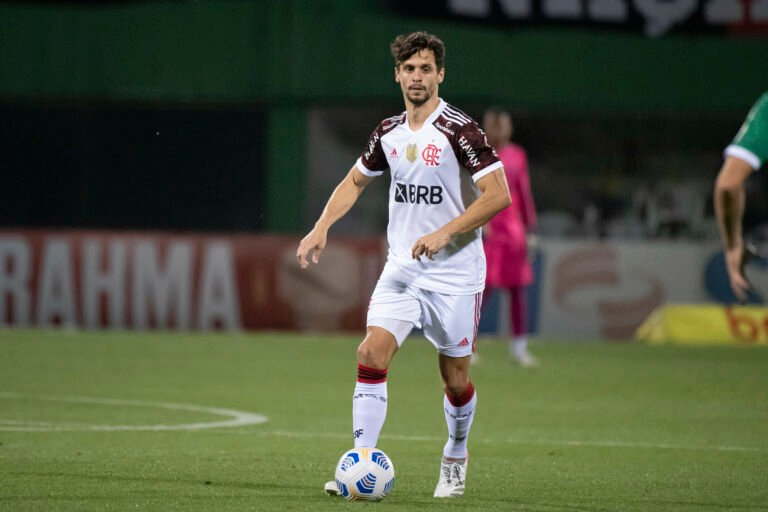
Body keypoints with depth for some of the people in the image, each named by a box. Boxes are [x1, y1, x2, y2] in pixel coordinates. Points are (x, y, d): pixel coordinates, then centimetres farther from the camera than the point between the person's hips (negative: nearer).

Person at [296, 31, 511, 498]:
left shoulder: (459, 131, -12)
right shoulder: (389, 134, 7)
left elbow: (498, 194, -16)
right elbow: (355, 181, 24)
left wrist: (445, 233, -23)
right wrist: (322, 227, 9)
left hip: (455, 273, -4)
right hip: (401, 268, 4)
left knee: (455, 379, 4)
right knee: (373, 353, -14)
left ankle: (455, 458, 31)